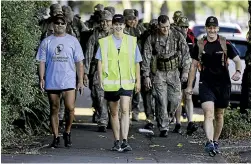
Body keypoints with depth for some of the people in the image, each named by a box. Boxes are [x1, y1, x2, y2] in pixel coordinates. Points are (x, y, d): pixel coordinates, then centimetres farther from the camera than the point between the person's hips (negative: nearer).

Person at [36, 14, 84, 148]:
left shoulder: (73, 41, 7)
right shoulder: (46, 42, 8)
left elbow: (79, 62, 7)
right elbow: (42, 62, 9)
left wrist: (80, 81, 2)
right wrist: (41, 78, -3)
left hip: (68, 81, -1)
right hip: (51, 82, 1)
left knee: (70, 108, -12)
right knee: (54, 110, 6)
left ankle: (67, 133, 9)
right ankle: (55, 137, 13)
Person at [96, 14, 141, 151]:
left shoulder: (131, 41, 6)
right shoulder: (105, 42, 4)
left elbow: (136, 63, 11)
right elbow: (100, 62, 3)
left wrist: (138, 81, 9)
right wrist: (101, 79, -6)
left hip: (127, 82, -1)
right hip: (110, 82, 1)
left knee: (125, 110, -16)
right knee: (114, 113, 10)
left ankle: (124, 141, -20)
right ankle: (117, 142, 19)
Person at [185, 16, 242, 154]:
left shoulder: (225, 44, 0)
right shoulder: (200, 45, 4)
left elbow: (237, 60, 3)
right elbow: (194, 66, 11)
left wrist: (238, 72, -19)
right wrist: (189, 86, 10)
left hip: (223, 84, 1)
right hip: (205, 84, -1)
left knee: (219, 115, 10)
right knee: (208, 113, -16)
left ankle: (215, 142, 25)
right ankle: (209, 142, -28)